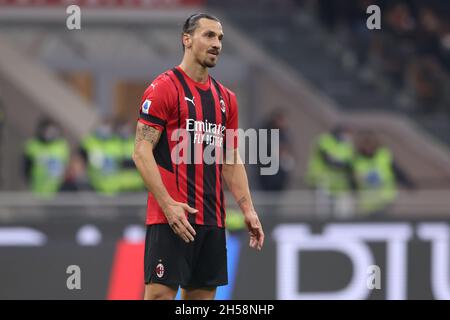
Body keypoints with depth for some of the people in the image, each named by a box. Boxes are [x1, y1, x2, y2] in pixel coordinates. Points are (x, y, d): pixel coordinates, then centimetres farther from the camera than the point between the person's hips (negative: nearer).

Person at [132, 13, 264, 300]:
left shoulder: (226, 98, 16)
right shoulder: (163, 88, -6)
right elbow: (141, 152, -11)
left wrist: (248, 210, 9)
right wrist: (168, 204, -20)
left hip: (212, 219, 7)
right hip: (172, 216, -7)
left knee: (202, 293, 7)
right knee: (160, 291, -12)